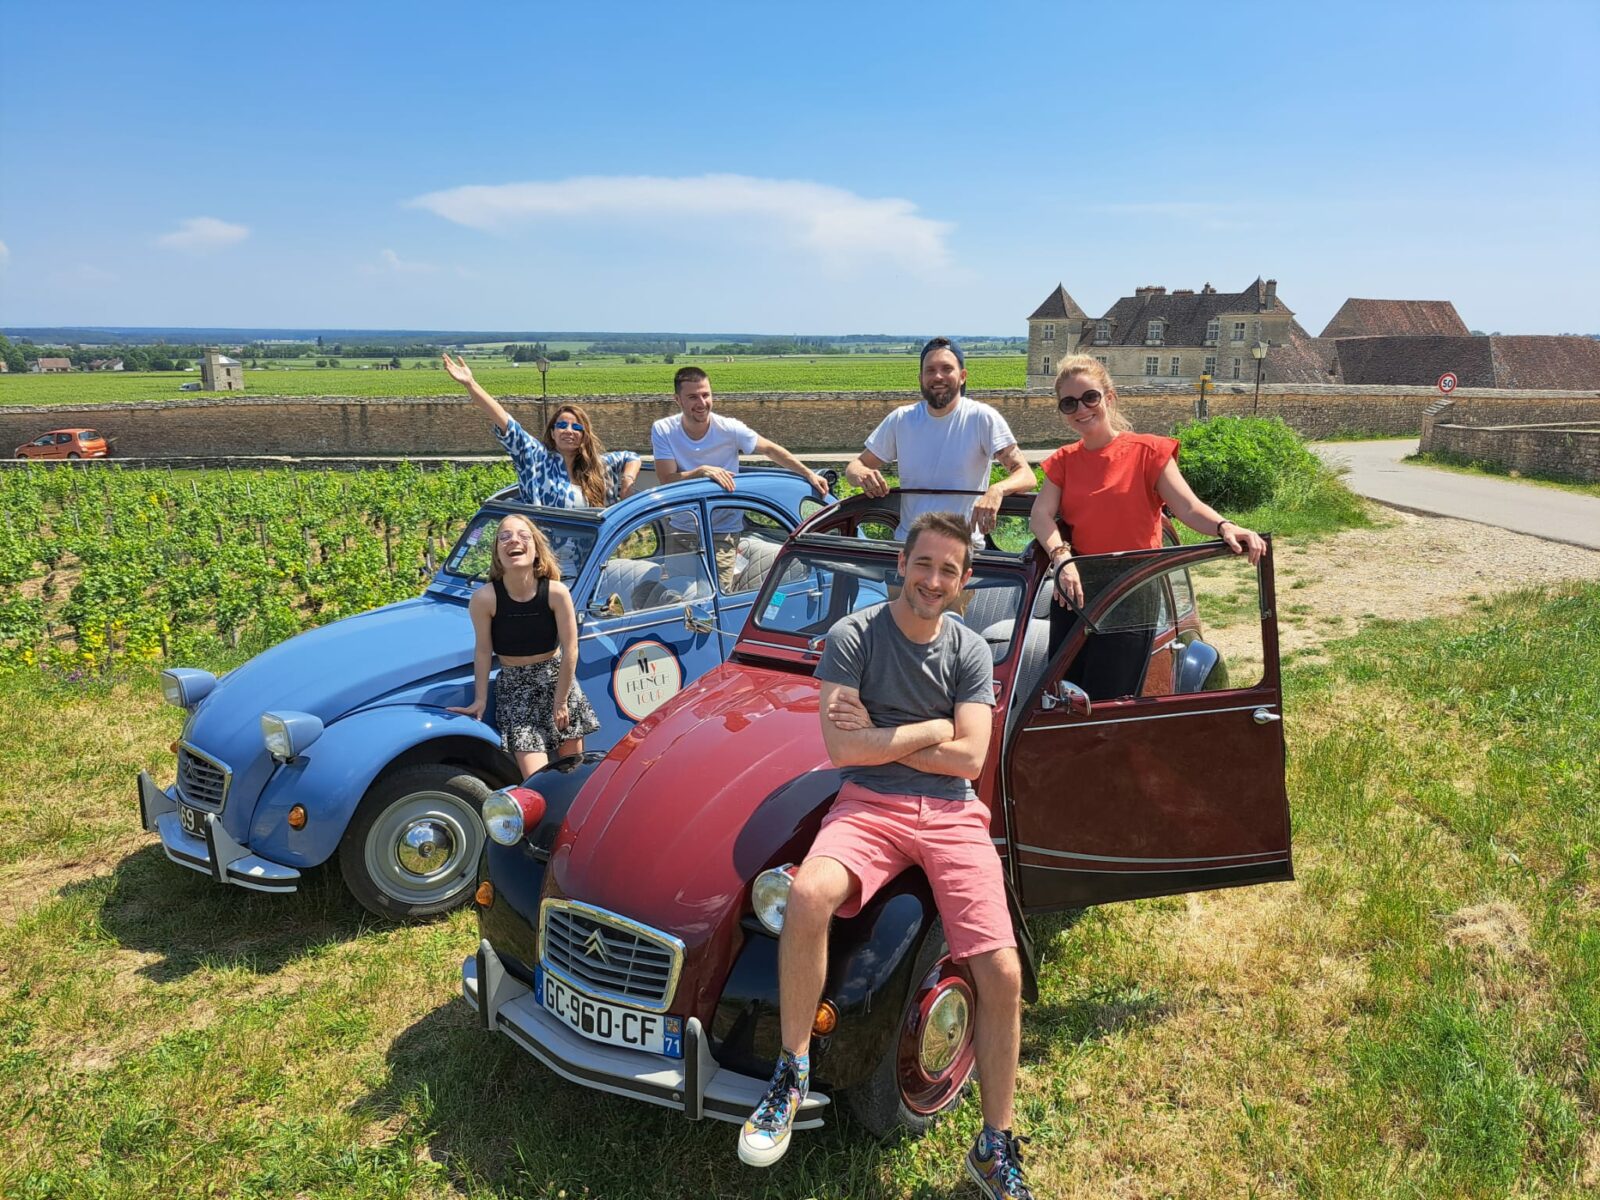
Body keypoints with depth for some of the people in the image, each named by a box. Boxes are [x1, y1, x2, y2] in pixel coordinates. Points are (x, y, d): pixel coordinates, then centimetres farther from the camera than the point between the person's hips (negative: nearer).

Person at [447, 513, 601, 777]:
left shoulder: (556, 592, -19)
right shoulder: (484, 598, -19)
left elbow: (570, 650, -12)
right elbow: (483, 652, -8)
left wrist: (560, 702, -8)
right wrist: (481, 700, -3)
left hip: (558, 680, 1)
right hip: (514, 689, -1)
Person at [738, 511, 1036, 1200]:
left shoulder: (970, 652, 6)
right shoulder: (852, 637, -2)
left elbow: (968, 759, -4)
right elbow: (840, 748, -12)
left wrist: (877, 736, -7)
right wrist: (932, 730, -5)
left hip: (952, 813, 3)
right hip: (869, 804, -2)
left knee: (1002, 975, -10)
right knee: (808, 896, -34)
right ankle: (792, 1074, -12)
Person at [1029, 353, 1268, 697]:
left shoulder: (1147, 451, -1)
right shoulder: (1063, 462, 11)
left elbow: (1188, 507, -11)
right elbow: (1040, 513, -5)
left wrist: (1224, 527, -33)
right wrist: (1061, 557, -24)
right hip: (1073, 591, 4)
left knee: (1105, 702, -7)